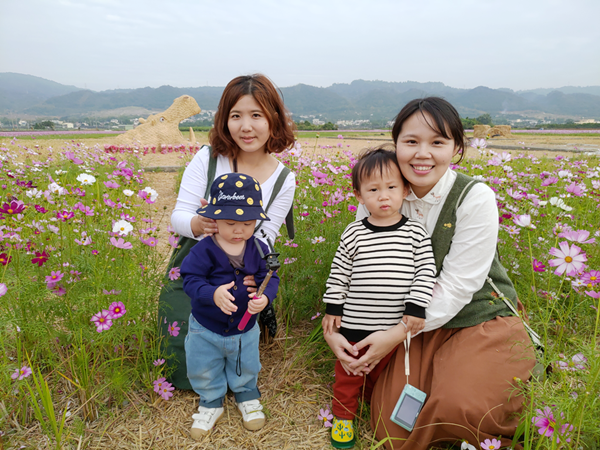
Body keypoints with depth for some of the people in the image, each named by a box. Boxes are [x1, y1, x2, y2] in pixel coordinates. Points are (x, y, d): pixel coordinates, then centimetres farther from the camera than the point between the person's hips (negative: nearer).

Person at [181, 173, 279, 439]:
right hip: (205, 329, -1)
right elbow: (190, 279, -25)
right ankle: (211, 403, 50)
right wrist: (213, 294, -44)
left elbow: (270, 279, -11)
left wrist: (265, 297, -33)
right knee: (204, 373, 20)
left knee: (246, 369, 26)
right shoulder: (204, 250, -23)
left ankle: (247, 397, 57)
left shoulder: (259, 250, -14)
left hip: (245, 329, 2)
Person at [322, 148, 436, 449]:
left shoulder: (416, 233, -7)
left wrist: (416, 309, -12)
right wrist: (332, 308, 1)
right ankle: (343, 415, 38)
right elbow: (339, 272, 0)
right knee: (348, 371, 16)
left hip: (396, 325, 1)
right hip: (354, 323, 0)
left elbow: (426, 272, -6)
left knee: (383, 372, 21)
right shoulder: (354, 234, -7)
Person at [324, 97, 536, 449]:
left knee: (457, 406, -29)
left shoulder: (475, 199, -17)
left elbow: (456, 287, -18)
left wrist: (397, 335, -21)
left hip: (482, 319, -3)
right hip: (417, 324, 3)